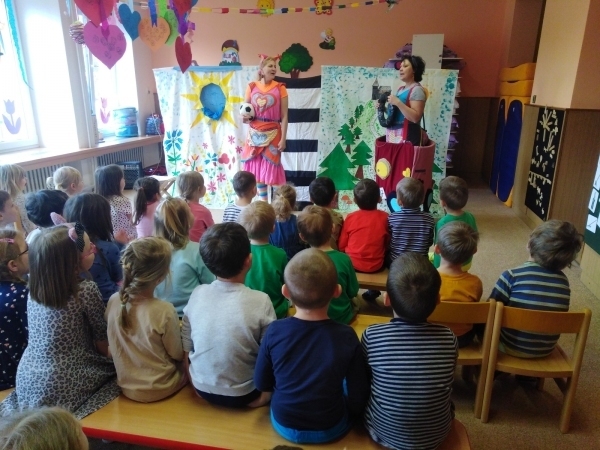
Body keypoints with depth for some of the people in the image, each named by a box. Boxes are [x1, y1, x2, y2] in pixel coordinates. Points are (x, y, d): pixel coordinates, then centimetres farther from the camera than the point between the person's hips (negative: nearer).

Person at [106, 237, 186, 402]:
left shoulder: (113, 301, -14)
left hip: (127, 387, 5)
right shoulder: (164, 311, -29)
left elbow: (113, 345, 4)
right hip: (158, 389, -5)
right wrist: (177, 331, 4)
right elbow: (177, 355, -14)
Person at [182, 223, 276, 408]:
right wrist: (264, 396, 2)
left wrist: (195, 383, 12)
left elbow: (186, 349, -2)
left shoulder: (197, 294, -11)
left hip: (202, 389, 4)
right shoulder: (260, 302, -22)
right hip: (242, 394, -3)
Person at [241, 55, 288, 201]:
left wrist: (283, 139, -11)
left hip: (273, 134, -3)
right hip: (255, 134, 3)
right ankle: (263, 201, 19)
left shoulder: (280, 88, -3)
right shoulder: (252, 86, 4)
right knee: (257, 168, 7)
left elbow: (284, 116, -5)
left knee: (271, 168, -3)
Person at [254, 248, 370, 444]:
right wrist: (349, 411, 6)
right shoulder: (346, 337, -24)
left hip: (283, 425, 2)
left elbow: (262, 384, -6)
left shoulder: (274, 331, -22)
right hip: (331, 429, -1)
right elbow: (358, 400, -15)